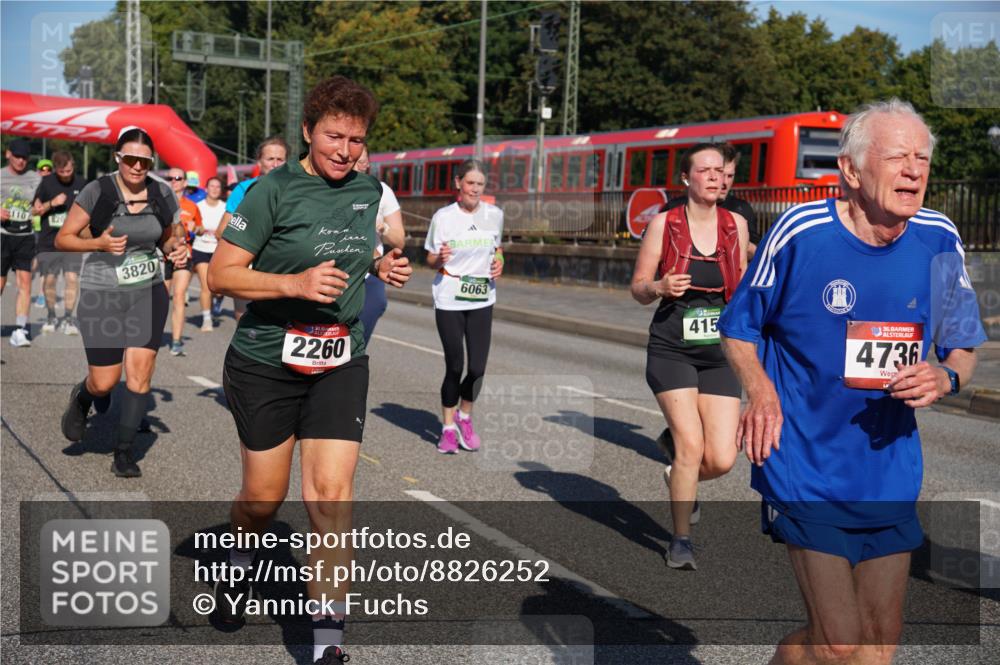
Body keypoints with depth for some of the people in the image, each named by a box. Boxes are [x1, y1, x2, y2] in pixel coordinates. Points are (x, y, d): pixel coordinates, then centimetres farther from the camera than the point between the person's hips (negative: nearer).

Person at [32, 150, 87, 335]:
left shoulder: (81, 183, 2)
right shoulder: (47, 182, 0)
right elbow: (35, 210, 2)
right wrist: (52, 203, -12)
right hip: (48, 241, 0)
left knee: (72, 278, -10)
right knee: (49, 280, 4)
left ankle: (68, 318, 0)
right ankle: (51, 316, 22)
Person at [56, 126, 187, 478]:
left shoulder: (162, 195, -1)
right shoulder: (97, 192, -12)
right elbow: (62, 239, -7)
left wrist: (176, 249, -7)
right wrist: (99, 243, -25)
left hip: (148, 293, 3)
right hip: (101, 294, -2)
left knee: (140, 372, -5)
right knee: (105, 383, 1)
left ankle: (124, 452, 9)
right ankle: (81, 397, 39)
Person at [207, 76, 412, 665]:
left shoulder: (369, 190, 6)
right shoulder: (274, 191, -11)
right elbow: (221, 274, -12)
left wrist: (384, 266, 4)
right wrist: (296, 284, -25)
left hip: (341, 361, 3)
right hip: (266, 359, -3)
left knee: (332, 491, -10)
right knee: (263, 498, 10)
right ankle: (240, 561, 46)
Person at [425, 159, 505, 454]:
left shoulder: (494, 214, 3)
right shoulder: (443, 217, -5)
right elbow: (431, 260, 3)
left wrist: (498, 262, -1)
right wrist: (441, 258, -19)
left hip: (482, 300, 3)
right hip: (449, 300, -2)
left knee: (477, 367, -2)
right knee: (455, 366, -2)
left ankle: (464, 417, 26)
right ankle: (448, 428, 17)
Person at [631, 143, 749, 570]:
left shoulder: (736, 225, 6)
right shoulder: (664, 224, -3)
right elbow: (638, 288, 2)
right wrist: (660, 287, -19)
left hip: (719, 351, 3)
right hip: (671, 348, -3)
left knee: (721, 460, -5)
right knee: (691, 444, -12)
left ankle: (679, 474, 33)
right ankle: (681, 540, 10)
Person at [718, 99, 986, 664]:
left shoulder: (940, 240, -1)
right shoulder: (800, 232, -12)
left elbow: (964, 349, 11)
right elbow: (739, 327, 1)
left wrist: (945, 379, -12)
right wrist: (761, 391, -17)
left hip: (891, 474, 5)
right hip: (806, 467, -5)